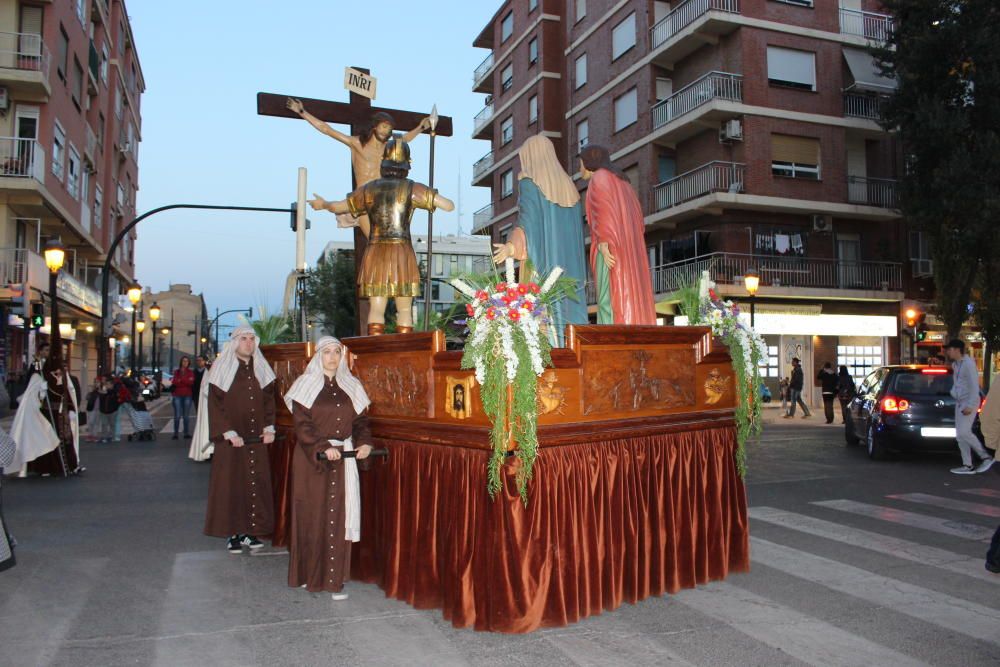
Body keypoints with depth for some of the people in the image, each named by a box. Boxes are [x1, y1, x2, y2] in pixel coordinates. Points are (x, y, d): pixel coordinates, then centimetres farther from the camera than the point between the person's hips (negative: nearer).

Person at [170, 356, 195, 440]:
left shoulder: (191, 372, 9)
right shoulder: (176, 372, 12)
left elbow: (191, 382, -6)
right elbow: (174, 382, -1)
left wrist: (180, 380, -9)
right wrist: (186, 381, -10)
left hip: (187, 396, -1)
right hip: (177, 396, 1)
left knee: (186, 415, -1)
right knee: (177, 415, -5)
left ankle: (186, 433, 2)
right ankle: (175, 433, -1)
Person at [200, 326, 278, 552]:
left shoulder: (260, 368, 10)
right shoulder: (222, 367, -4)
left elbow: (269, 400, 12)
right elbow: (215, 403, -8)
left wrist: (269, 429, 1)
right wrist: (229, 434, -15)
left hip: (256, 438, 4)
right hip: (231, 438, -4)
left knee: (256, 483, 4)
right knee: (230, 484, -1)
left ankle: (250, 531, 12)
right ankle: (232, 533, 6)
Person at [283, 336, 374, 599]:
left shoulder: (350, 386, 10)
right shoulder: (306, 384, -1)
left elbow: (360, 420, 10)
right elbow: (302, 424, -9)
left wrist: (364, 442, -9)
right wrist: (323, 448, -21)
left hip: (343, 459, 3)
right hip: (311, 459, -3)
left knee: (338, 516, 1)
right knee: (311, 515, 3)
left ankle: (334, 579, 7)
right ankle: (308, 574, 17)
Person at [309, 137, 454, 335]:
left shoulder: (370, 189, 8)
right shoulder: (412, 189, 0)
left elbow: (337, 207, 21)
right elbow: (449, 206, -3)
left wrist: (322, 204, 43)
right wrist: (434, 197, 19)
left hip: (375, 253, 2)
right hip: (402, 254, -2)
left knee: (376, 309, 1)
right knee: (404, 310, 4)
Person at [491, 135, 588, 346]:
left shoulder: (528, 182, 0)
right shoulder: (567, 183, 19)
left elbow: (527, 218, -14)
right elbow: (577, 225, 18)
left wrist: (512, 246, -25)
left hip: (540, 261, -6)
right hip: (568, 262, 6)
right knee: (568, 310, 3)